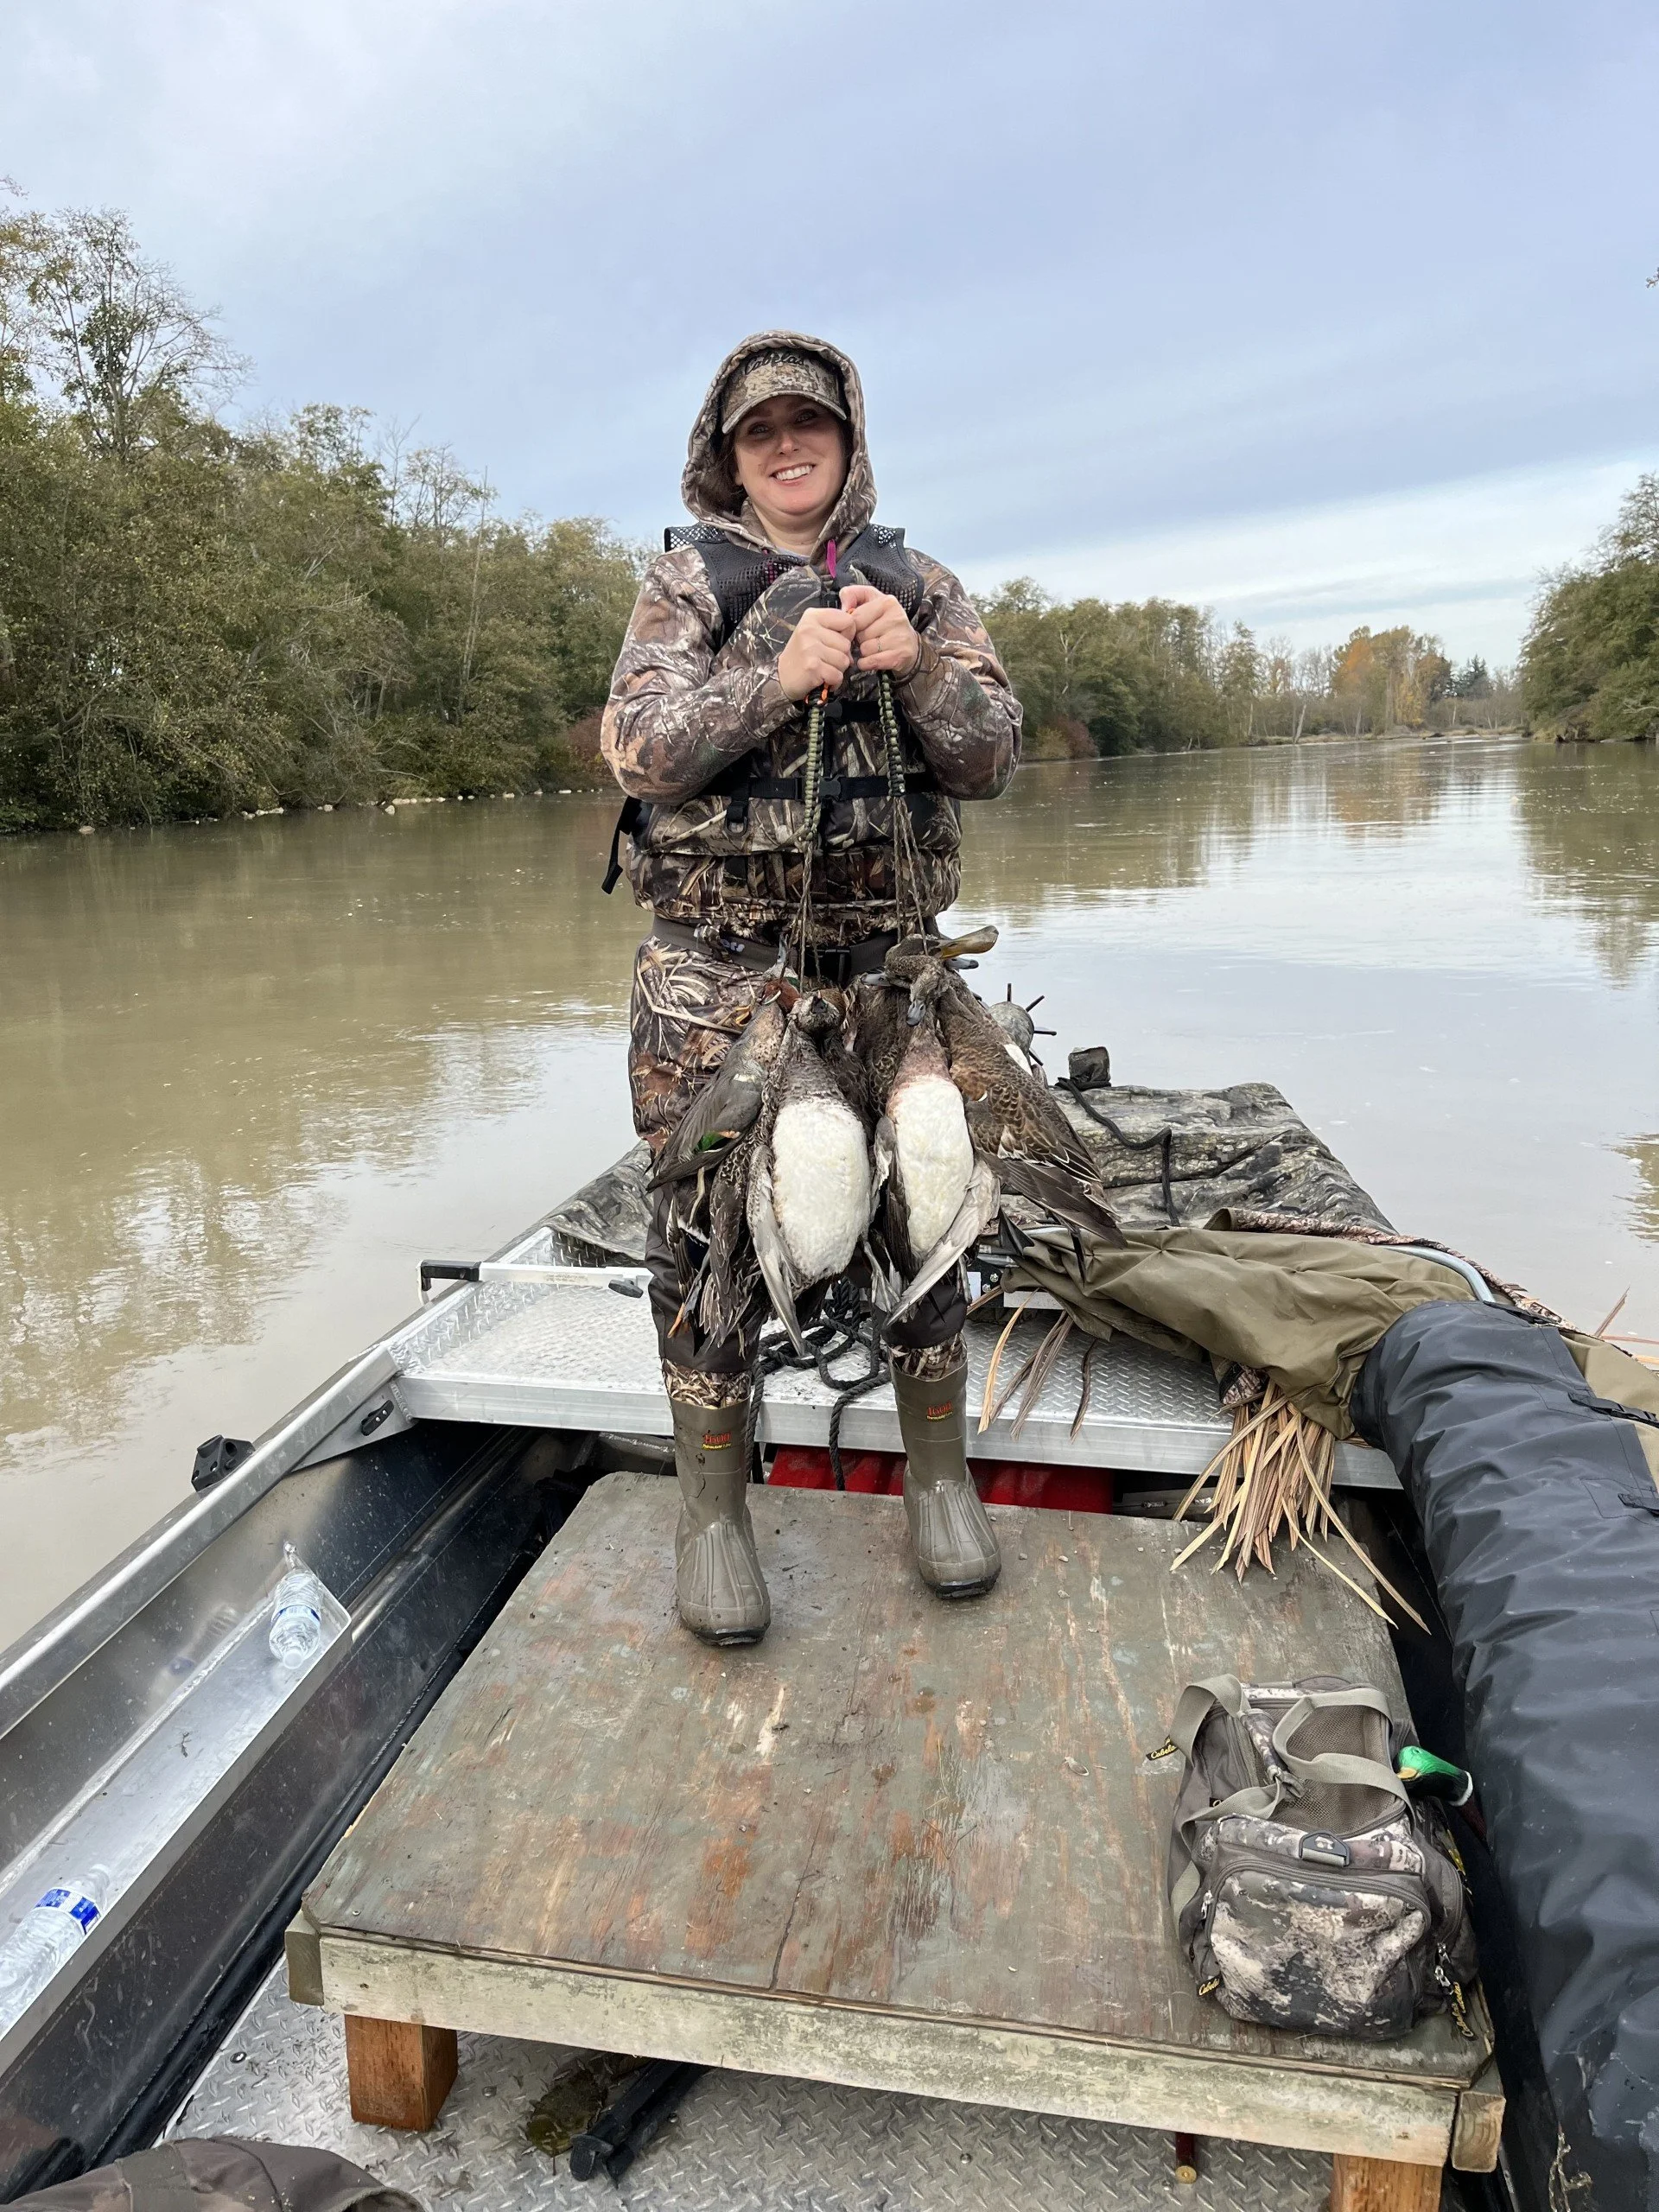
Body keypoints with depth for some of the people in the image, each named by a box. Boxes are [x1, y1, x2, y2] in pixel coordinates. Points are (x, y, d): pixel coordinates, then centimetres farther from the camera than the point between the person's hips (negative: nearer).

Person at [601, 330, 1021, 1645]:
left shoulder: (918, 585, 12)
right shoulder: (690, 577, 7)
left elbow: (992, 757, 3)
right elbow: (639, 746, -6)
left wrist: (915, 665, -15)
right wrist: (777, 676, -19)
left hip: (890, 951, 2)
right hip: (717, 957, -1)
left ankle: (940, 1473, 22)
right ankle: (715, 1508, 16)